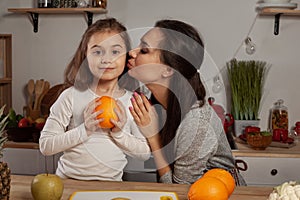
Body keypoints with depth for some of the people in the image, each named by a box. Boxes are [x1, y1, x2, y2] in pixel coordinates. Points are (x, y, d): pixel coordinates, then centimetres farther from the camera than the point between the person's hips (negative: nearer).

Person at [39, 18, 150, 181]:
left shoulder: (133, 101, 1)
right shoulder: (72, 96, -5)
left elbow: (145, 153, 6)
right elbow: (45, 146, -6)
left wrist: (120, 133, -9)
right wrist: (84, 130, -14)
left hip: (111, 185, 1)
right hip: (69, 181, -1)